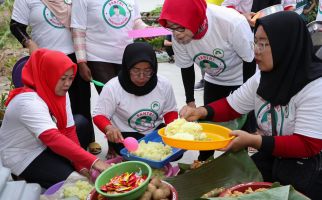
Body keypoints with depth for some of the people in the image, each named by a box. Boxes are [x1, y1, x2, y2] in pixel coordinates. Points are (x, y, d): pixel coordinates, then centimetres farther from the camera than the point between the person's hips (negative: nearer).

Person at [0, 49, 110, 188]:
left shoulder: (60, 92, -5)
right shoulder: (28, 101, -30)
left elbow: (69, 131, -6)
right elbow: (53, 138, -41)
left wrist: (82, 165, -15)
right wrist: (92, 161, -47)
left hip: (44, 146, 8)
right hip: (23, 158, -8)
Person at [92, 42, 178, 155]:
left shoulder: (164, 85, -9)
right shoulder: (113, 87, -19)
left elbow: (170, 111, 4)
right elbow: (99, 115, -15)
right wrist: (109, 128, -38)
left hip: (156, 131, 4)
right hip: (125, 135, -3)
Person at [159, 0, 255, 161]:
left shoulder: (232, 23, -37)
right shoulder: (178, 35, -23)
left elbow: (250, 61, -22)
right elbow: (186, 67, -4)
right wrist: (190, 102, 1)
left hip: (243, 80, -4)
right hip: (214, 80, 4)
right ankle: (203, 162, 32)